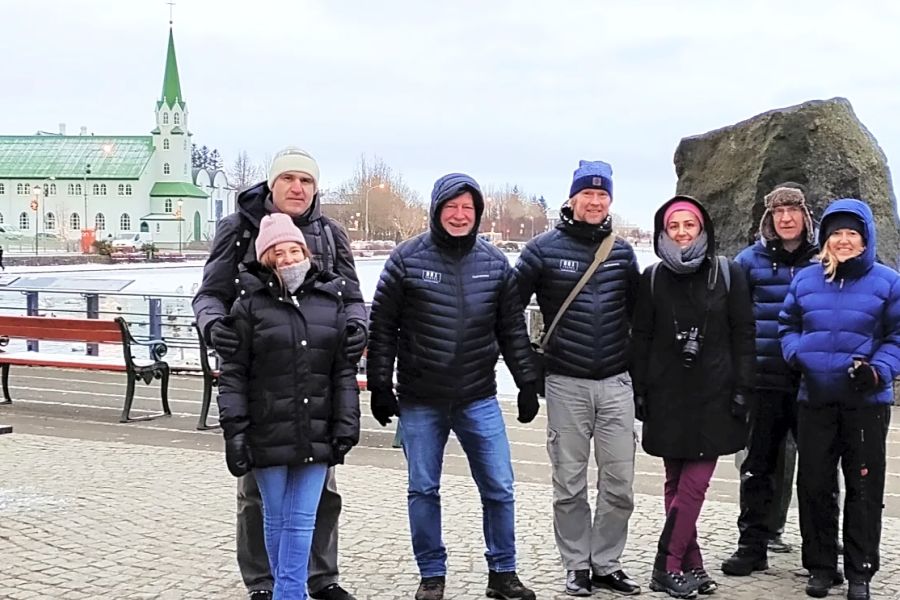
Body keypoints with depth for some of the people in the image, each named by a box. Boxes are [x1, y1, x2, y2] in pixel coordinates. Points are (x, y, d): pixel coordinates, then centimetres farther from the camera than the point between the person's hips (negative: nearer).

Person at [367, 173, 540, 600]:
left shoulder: (495, 264, 3)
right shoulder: (407, 260, -5)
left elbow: (512, 330, 9)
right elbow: (382, 327, -2)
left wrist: (527, 383, 7)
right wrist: (380, 386, -3)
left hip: (479, 400, 2)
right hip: (420, 402, -1)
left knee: (499, 488, 3)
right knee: (423, 490, 7)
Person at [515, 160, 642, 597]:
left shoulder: (622, 252, 8)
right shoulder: (544, 248, -3)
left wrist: (635, 360, 14)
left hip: (616, 383, 3)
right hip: (566, 384, -3)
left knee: (619, 483, 4)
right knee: (570, 484, 5)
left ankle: (607, 564, 18)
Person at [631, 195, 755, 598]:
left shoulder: (727, 274, 2)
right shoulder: (652, 278, 5)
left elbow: (743, 335, 1)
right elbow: (641, 338, 6)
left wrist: (741, 389, -5)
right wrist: (639, 392, 1)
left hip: (714, 395, -1)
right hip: (667, 395, 1)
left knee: (694, 482, -6)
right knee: (677, 482, 4)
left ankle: (670, 567, -1)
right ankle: (689, 566, 9)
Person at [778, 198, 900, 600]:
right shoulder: (805, 280, 6)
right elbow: (787, 325, 17)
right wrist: (795, 354, -3)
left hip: (866, 401, -3)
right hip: (815, 400, 3)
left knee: (864, 488, 3)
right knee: (814, 484, 8)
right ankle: (820, 565, 20)